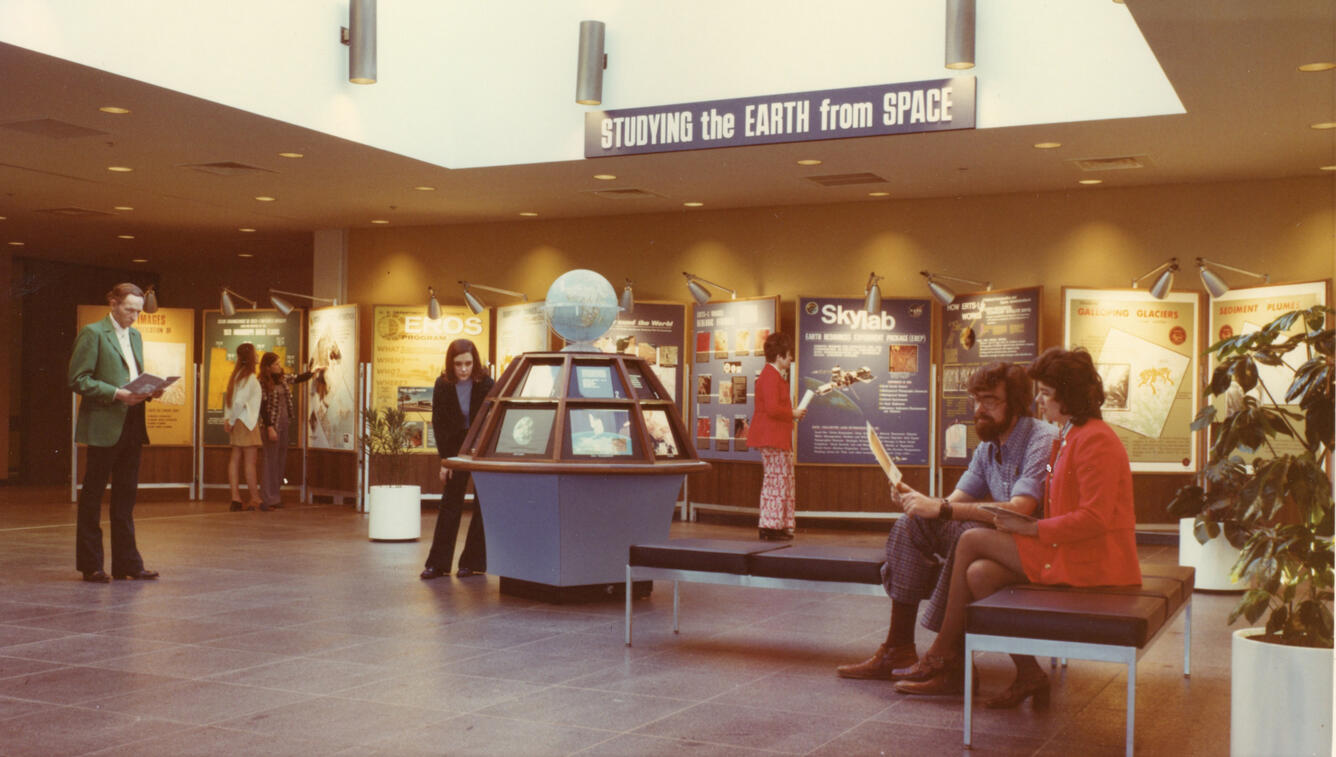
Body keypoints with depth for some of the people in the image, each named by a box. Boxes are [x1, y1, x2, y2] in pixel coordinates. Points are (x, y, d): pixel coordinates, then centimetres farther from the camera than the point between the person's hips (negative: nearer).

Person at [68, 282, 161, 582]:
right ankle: (90, 565, 7)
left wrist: (148, 390, 3)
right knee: (92, 495, 1)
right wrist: (117, 394, -19)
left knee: (126, 495, 9)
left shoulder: (135, 335, 18)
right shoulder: (92, 333, -5)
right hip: (104, 426, -7)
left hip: (132, 426, 7)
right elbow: (78, 380, -11)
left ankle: (127, 563, 14)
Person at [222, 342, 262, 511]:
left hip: (238, 422, 8)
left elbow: (228, 396, 11)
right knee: (250, 461, -3)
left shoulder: (237, 375, 11)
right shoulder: (250, 378, -14)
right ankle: (255, 498, 1)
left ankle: (235, 498, 6)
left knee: (235, 459, 5)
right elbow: (240, 402, -19)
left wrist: (227, 418, 7)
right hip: (247, 423, -8)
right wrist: (231, 420, -8)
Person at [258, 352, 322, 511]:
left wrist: (313, 372, 18)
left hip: (284, 425, 7)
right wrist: (269, 428, -19)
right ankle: (266, 500, -3)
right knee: (271, 461, -6)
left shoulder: (283, 378, 9)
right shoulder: (263, 383, -11)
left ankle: (275, 497, 16)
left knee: (281, 461, 9)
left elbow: (297, 378, 28)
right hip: (271, 425, -7)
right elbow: (263, 407, -15)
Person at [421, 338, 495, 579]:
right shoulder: (443, 385, -9)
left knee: (482, 506, -1)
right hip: (456, 446, 2)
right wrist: (446, 458, -8)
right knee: (450, 503, 1)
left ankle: (473, 563, 6)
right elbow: (439, 424, -4)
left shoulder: (486, 385, -16)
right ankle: (438, 564, 3)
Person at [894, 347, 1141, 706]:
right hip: (1068, 552, 9)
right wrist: (1021, 523, 4)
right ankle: (1028, 674, -2)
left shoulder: (1094, 440, -13)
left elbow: (1094, 518, -21)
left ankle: (943, 654, 2)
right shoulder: (1067, 438, 19)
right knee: (980, 573, -7)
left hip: (1091, 562, -9)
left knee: (972, 541, -9)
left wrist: (1031, 528, -16)